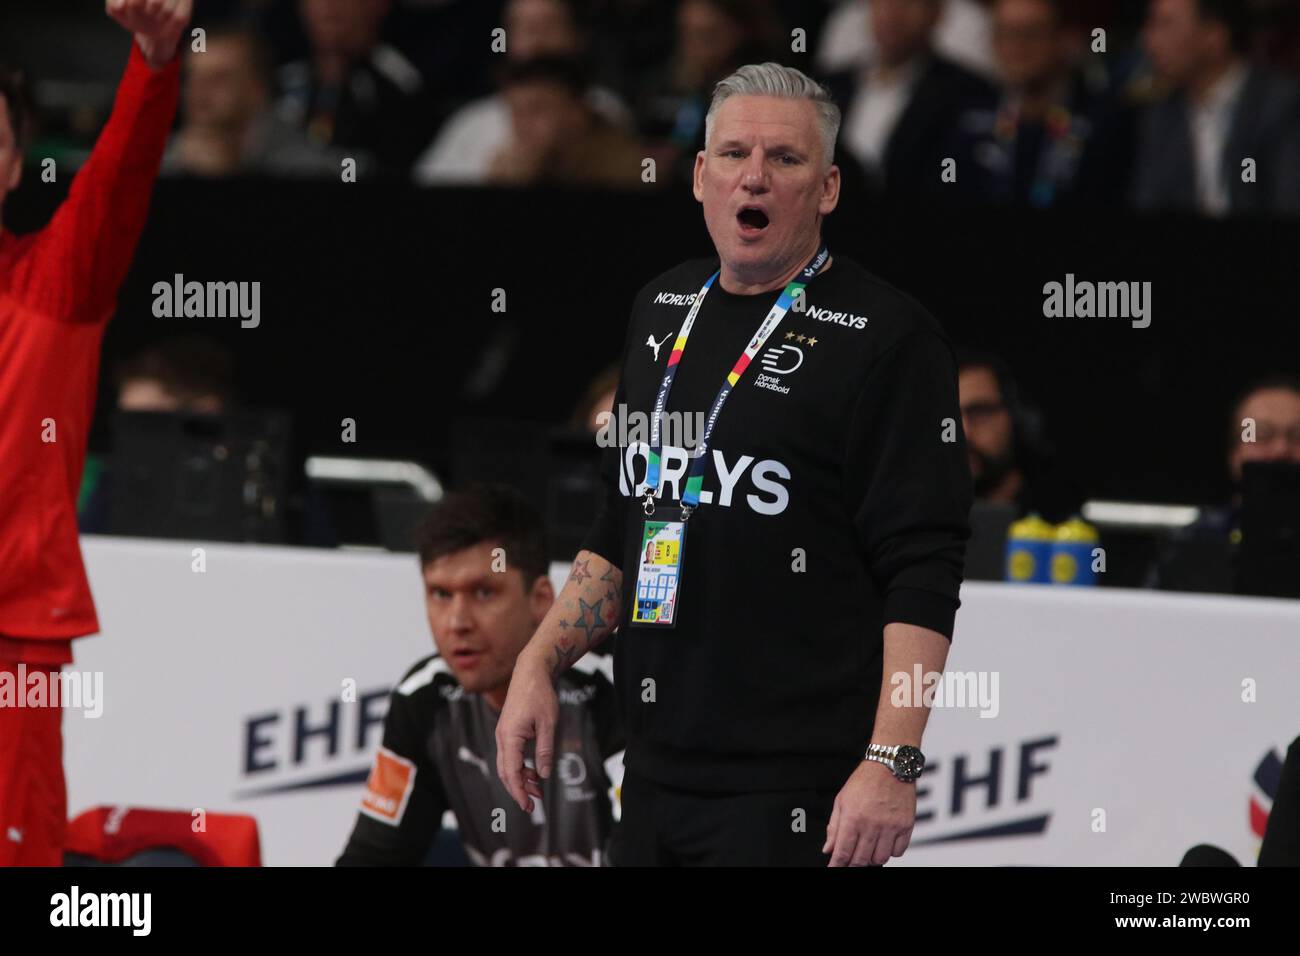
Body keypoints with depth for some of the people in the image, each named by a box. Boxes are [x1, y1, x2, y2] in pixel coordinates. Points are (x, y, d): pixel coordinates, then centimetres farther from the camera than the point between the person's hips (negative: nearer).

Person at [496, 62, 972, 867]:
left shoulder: (886, 338, -8)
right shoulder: (664, 309, 14)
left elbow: (922, 575, -14)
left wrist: (892, 764, -21)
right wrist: (539, 665, 14)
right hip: (655, 772, 7)